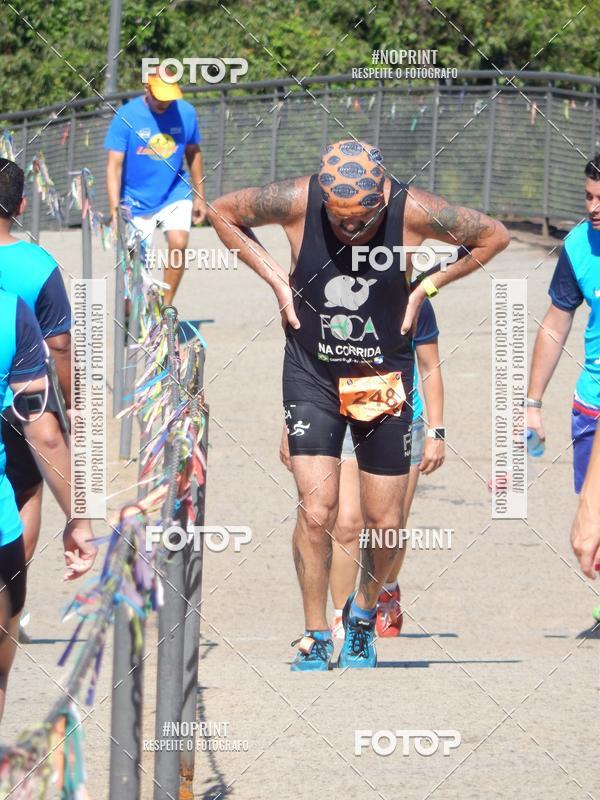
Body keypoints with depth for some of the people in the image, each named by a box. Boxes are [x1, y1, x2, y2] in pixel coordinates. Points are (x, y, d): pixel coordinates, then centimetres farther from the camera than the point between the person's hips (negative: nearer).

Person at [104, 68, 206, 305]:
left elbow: (193, 153, 9)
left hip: (175, 194, 1)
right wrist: (115, 209, -25)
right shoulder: (126, 116, -15)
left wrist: (199, 197, 13)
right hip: (137, 201, -1)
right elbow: (114, 165, -16)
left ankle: (166, 307, -11)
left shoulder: (185, 112, -7)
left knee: (178, 244, -21)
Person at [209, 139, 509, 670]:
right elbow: (222, 212, 1)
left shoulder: (413, 211, -18)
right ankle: (315, 641, 1)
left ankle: (364, 616, 32)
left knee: (384, 521, 4)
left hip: (384, 380, 1)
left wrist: (426, 288, -6)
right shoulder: (296, 202, -17)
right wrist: (275, 278, -6)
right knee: (316, 511, -13)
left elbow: (493, 236, -2)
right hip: (312, 373, -1)